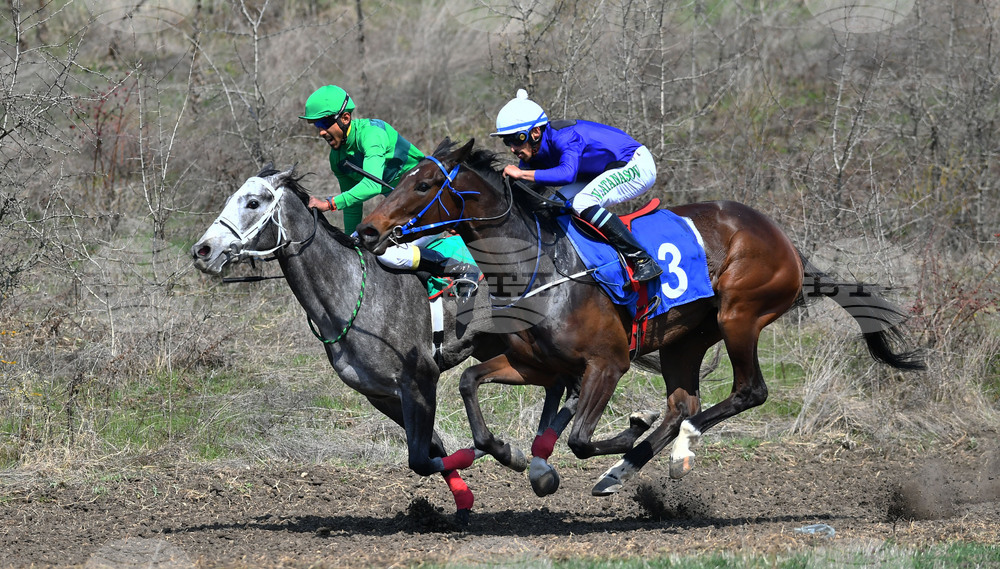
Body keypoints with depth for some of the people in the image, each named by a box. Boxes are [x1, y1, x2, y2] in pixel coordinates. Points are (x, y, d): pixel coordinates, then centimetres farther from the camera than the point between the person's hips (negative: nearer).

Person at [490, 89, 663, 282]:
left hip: (638, 165, -10)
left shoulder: (565, 136, -30)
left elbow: (567, 174, -48)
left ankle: (643, 261, -25)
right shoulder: (534, 151, -4)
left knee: (583, 203, -27)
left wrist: (521, 173, -45)